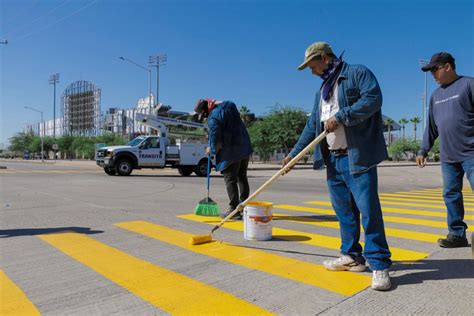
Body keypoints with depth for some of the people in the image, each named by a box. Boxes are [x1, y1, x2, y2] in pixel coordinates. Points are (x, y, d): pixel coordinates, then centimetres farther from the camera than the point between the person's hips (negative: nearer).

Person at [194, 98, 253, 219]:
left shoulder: (213, 118, -15)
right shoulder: (229, 104, 9)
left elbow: (215, 139, -13)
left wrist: (212, 150, 7)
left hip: (231, 152, -8)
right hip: (245, 147, 8)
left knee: (230, 180, 1)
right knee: (242, 178, 16)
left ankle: (234, 210, 4)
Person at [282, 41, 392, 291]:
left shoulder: (358, 73, 1)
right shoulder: (322, 91, 22)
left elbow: (373, 98, -16)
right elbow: (312, 127, 21)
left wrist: (340, 116, -19)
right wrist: (293, 154, 18)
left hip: (358, 157, -7)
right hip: (333, 159, 8)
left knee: (368, 209, -8)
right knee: (343, 210, 10)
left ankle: (379, 265, 2)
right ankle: (352, 257, 23)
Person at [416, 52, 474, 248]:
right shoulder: (436, 95, 16)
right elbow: (431, 126, 19)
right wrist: (423, 151, 16)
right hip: (447, 157, 6)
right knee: (451, 195, 8)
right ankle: (457, 234, 17)